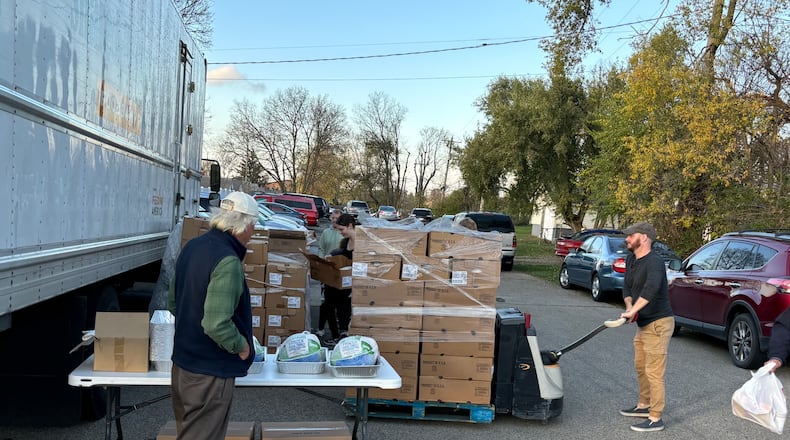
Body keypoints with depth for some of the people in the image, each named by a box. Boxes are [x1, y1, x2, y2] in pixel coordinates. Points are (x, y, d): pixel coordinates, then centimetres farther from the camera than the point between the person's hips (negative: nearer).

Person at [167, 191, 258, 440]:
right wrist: (242, 346, -13)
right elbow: (217, 325, -29)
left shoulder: (192, 246, 4)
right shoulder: (228, 261, -24)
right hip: (209, 373, -9)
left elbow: (172, 303, 15)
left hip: (181, 364, 9)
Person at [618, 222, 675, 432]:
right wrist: (629, 307, -9)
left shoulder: (654, 262, -23)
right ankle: (644, 405, 38)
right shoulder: (631, 260, 7)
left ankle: (655, 419, 4)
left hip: (658, 324, -10)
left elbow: (651, 288, -39)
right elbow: (627, 286, 9)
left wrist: (632, 311, -42)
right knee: (640, 366, 22)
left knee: (653, 372, -5)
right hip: (643, 323, 10)